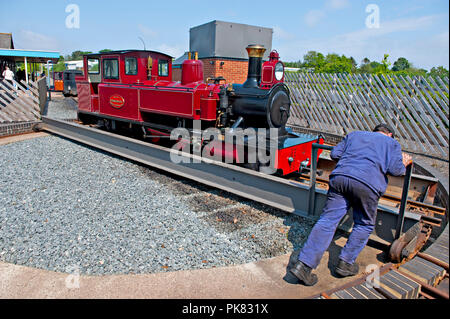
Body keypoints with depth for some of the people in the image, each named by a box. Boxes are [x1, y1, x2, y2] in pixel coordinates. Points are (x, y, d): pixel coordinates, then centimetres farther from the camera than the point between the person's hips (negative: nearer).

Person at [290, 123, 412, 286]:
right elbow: (395, 169, 8)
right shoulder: (392, 143, 23)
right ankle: (346, 263, 19)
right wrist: (404, 163, 30)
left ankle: (304, 264, -8)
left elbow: (334, 154, 21)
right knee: (364, 225, 19)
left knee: (327, 220, -2)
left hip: (340, 177, 3)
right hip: (367, 183, -2)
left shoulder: (355, 134, 30)